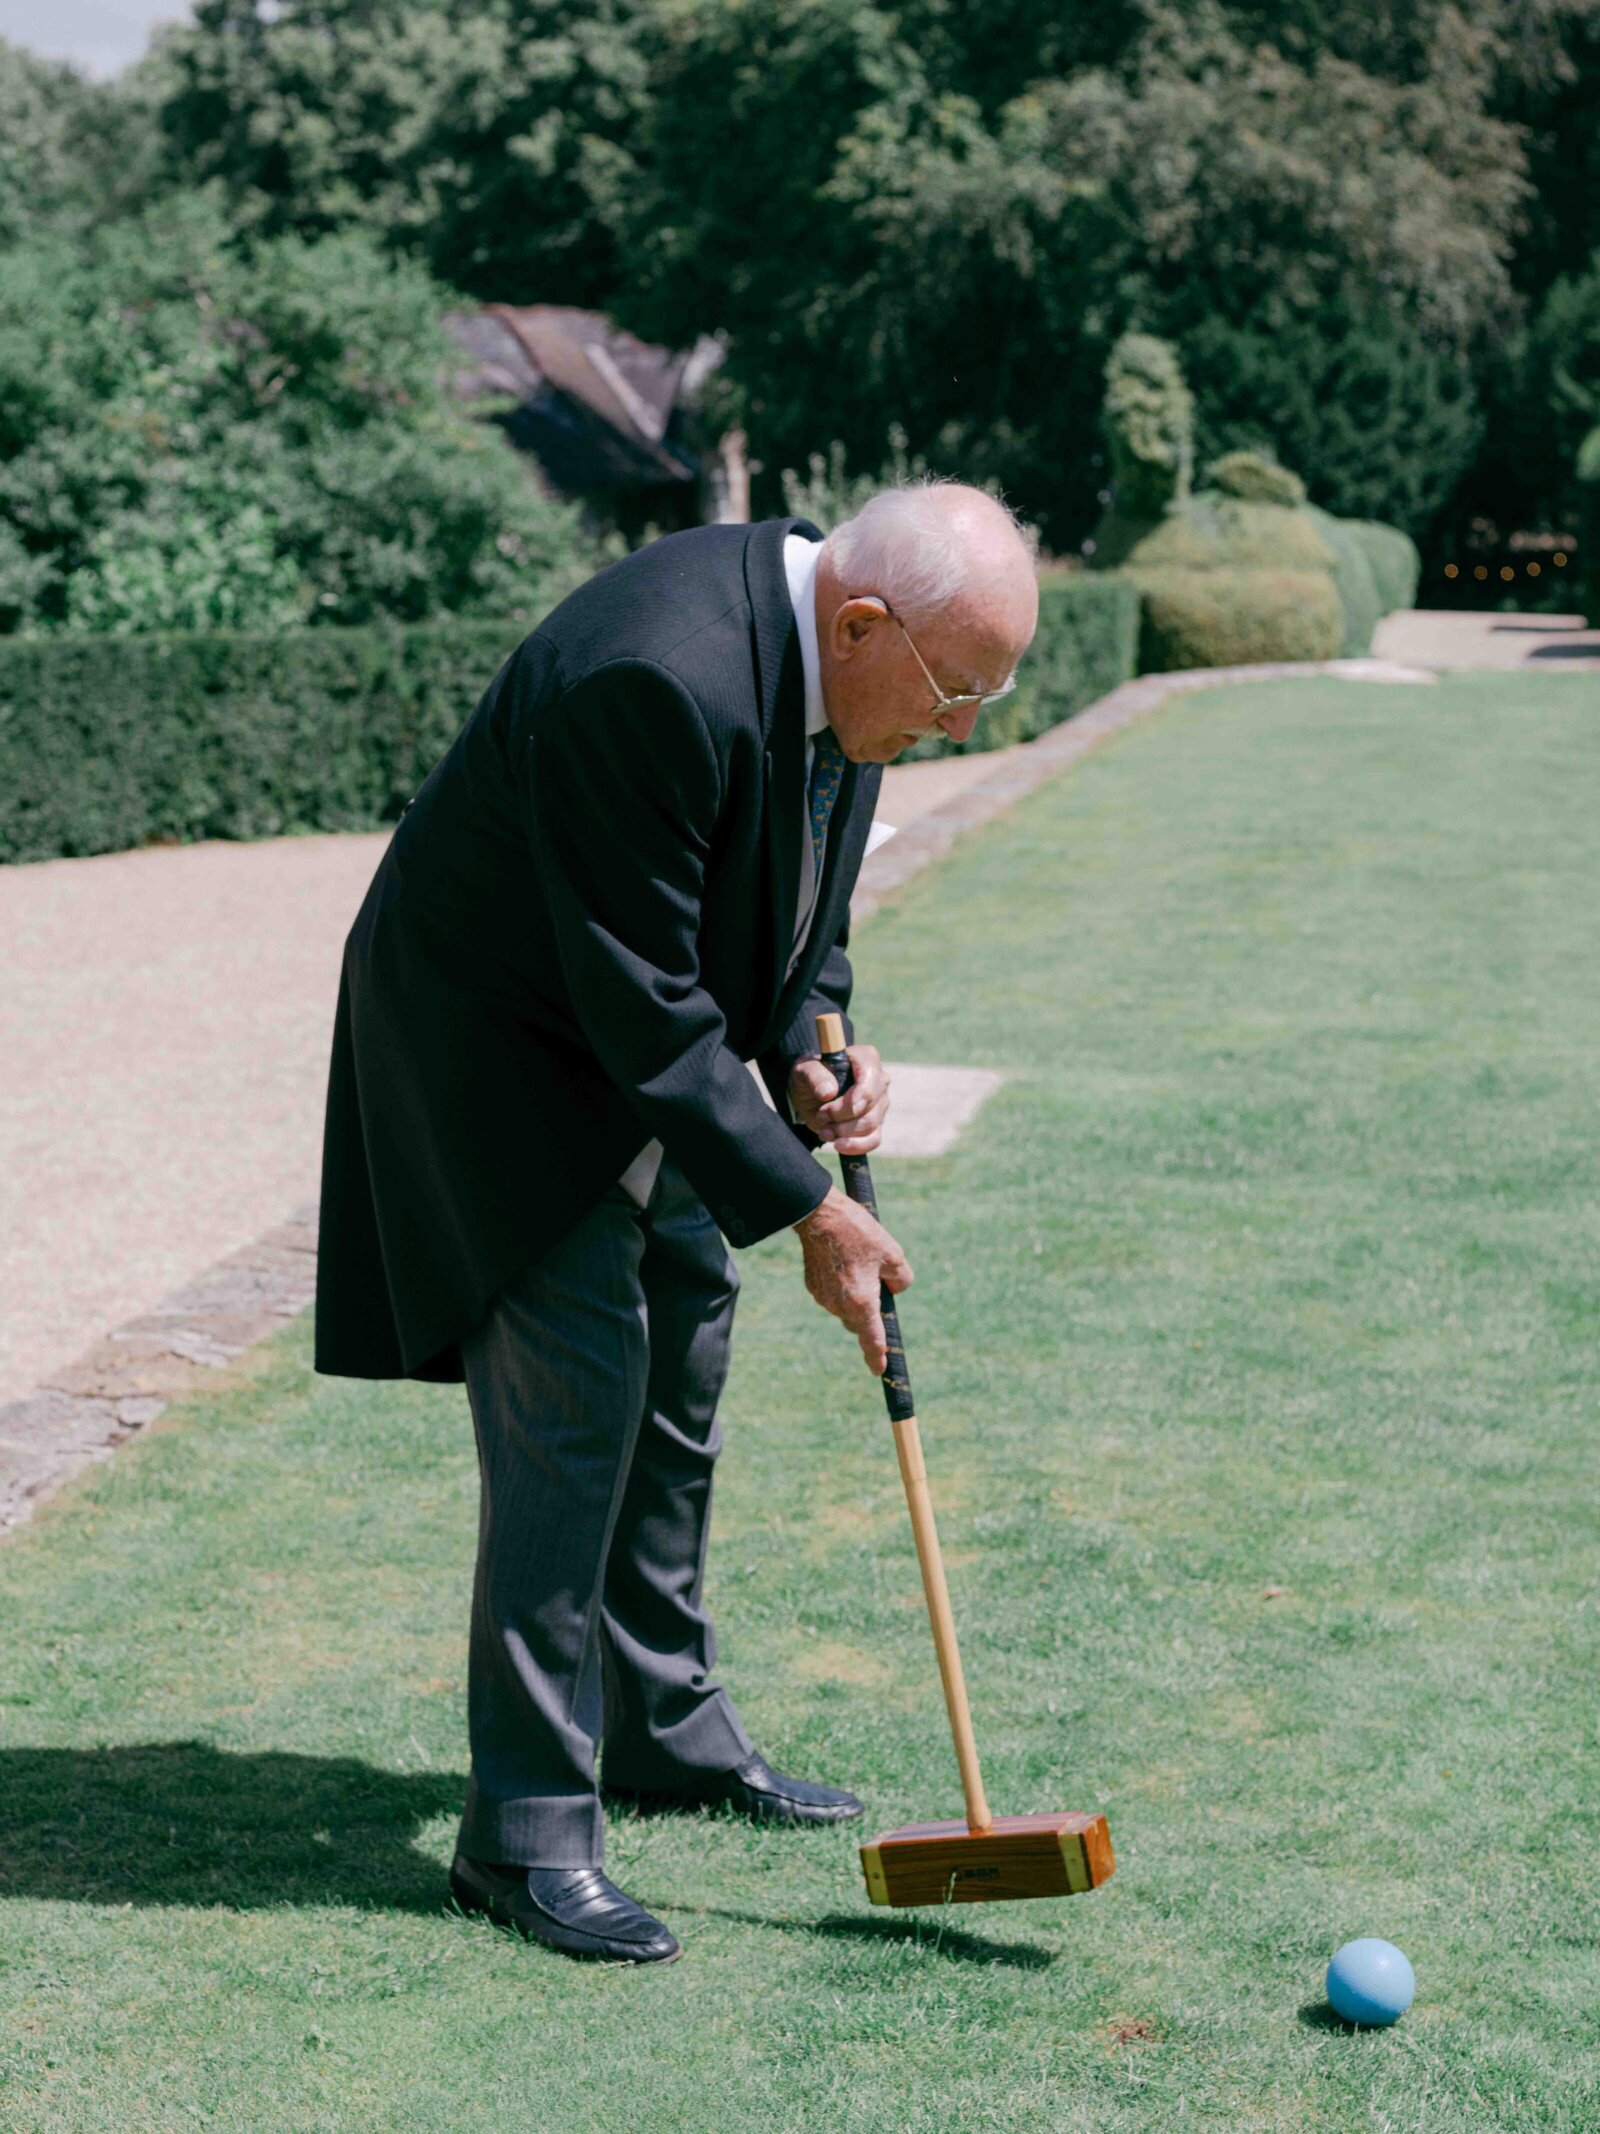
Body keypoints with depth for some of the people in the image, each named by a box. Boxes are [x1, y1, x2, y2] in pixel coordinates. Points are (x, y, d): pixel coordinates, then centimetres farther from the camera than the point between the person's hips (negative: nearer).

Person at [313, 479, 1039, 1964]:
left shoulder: (835, 650, -6)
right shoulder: (659, 682, -35)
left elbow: (798, 903, 9)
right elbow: (644, 1009, -30)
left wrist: (810, 1057, -8)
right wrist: (809, 1212, -25)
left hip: (647, 1029, 9)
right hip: (499, 1043, -9)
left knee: (680, 1363, 14)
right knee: (574, 1389, -12)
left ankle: (666, 1726, 31)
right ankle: (526, 1829, -3)